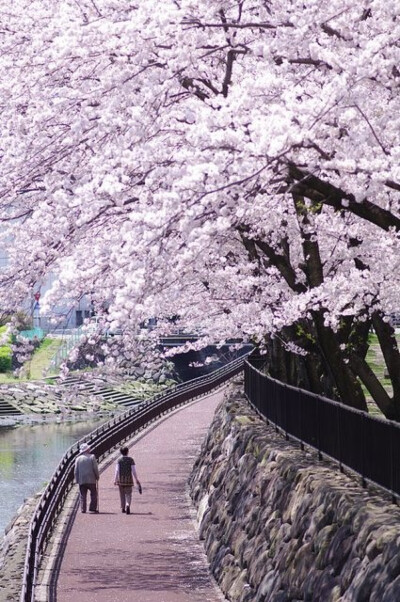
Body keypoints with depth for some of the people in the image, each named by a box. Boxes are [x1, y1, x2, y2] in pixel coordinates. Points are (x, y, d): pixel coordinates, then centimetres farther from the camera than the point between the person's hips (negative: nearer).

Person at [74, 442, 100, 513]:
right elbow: (95, 468, -6)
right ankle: (93, 508, -3)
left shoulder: (78, 459, 4)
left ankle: (83, 509, 2)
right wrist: (97, 476, 7)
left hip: (81, 480, 3)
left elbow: (76, 471, 5)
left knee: (83, 496, 7)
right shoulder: (92, 457, -4)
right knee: (93, 494, 5)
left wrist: (77, 480, 11)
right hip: (91, 480, -3)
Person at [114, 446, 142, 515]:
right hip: (129, 478, -1)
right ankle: (128, 505, -23)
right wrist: (136, 479, 5)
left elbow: (117, 470, -8)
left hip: (121, 478, 1)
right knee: (128, 494, 2)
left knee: (122, 494, 15)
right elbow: (133, 470, -4)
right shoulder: (131, 460, -1)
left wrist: (115, 480, -6)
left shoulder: (119, 460, -1)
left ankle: (123, 508, 22)